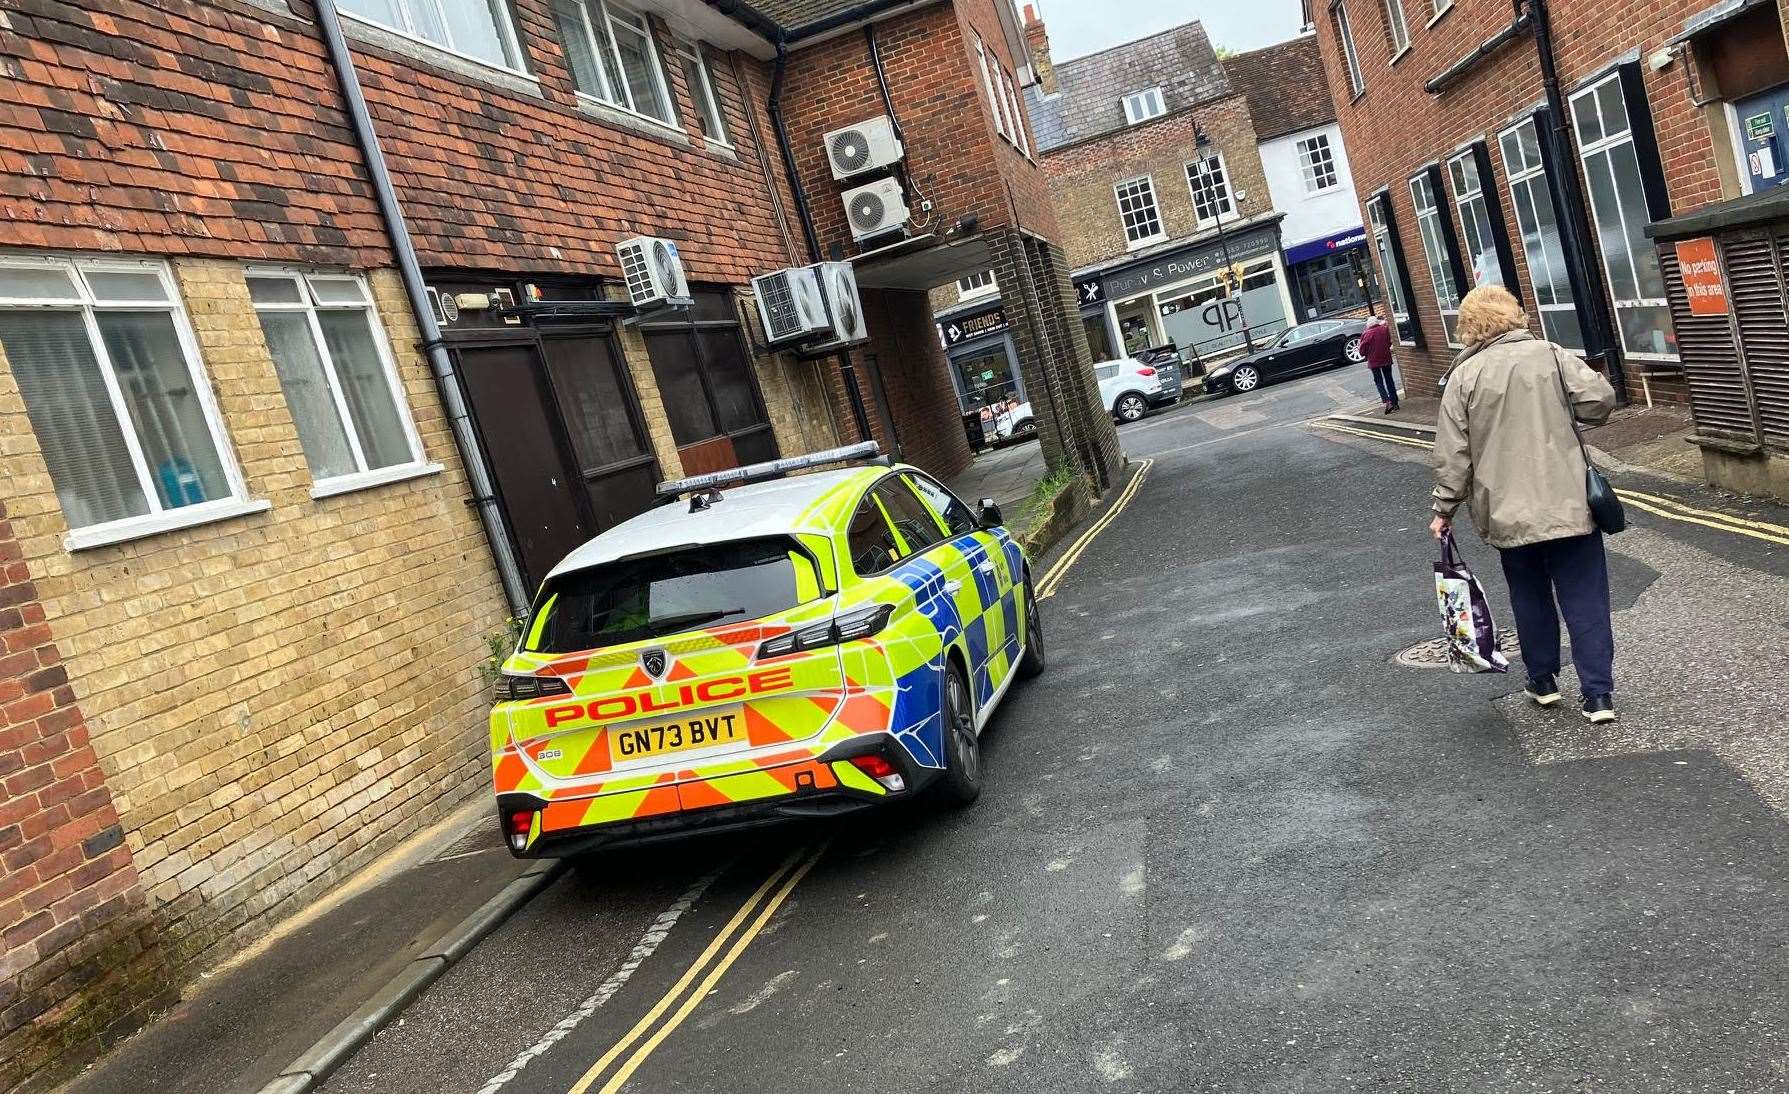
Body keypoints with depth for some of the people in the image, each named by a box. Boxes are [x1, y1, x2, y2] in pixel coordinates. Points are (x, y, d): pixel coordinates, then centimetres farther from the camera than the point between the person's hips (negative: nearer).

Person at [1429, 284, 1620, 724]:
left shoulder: (1464, 376, -3)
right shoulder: (1550, 355, -2)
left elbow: (1452, 453, -5)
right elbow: (1600, 399, -8)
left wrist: (1444, 509, 4)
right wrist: (1563, 415, 13)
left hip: (1508, 513, 0)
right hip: (1569, 505, 0)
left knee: (1530, 598, 18)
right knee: (1585, 601, 5)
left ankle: (1543, 681, 29)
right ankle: (1598, 695, 5)